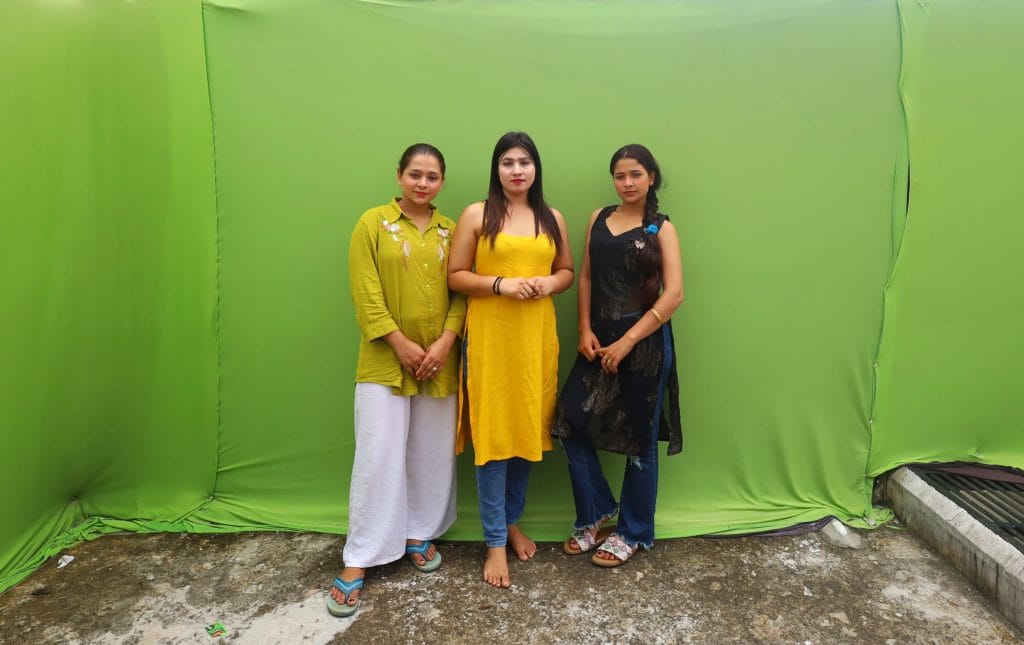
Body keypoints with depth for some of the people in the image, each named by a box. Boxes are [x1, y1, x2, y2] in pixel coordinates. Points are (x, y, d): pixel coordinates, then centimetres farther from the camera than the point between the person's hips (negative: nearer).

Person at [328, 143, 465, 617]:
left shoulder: (450, 231, 8)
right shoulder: (373, 223, -2)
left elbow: (460, 292, 3)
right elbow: (365, 293, -9)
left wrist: (446, 340, -11)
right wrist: (401, 343, -14)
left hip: (439, 361, 4)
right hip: (385, 360, -3)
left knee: (432, 453, 12)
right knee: (378, 457, -2)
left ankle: (419, 534, 31)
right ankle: (358, 561, 11)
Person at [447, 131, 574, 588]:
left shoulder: (552, 218, 11)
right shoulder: (476, 215, 0)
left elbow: (567, 271, 17)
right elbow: (455, 277, -1)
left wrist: (550, 284, -5)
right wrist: (500, 284, -16)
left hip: (536, 336, 4)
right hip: (490, 336, -3)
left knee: (528, 429, 11)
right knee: (493, 434, -1)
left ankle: (513, 521, 32)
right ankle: (495, 542, 13)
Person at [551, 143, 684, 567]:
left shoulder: (661, 229, -2)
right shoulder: (598, 219, 10)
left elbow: (673, 294, -9)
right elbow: (586, 277, 10)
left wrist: (627, 341, -14)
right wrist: (585, 331, -3)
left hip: (645, 344, -4)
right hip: (599, 341, 4)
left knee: (639, 438, 7)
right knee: (571, 422, -2)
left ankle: (632, 532, 26)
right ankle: (596, 513, 22)